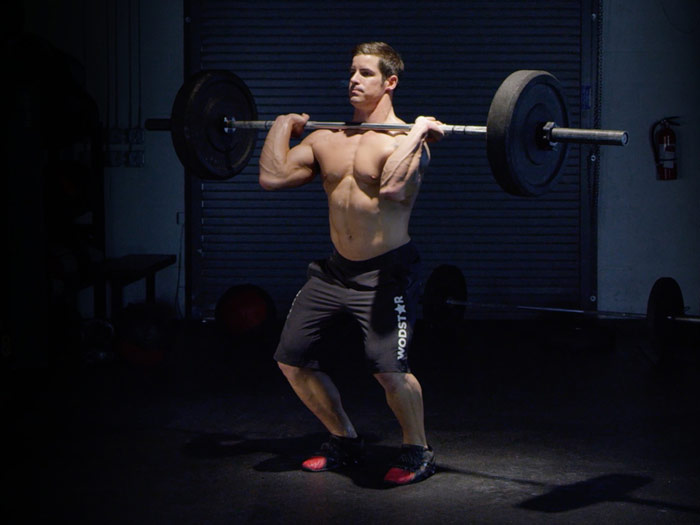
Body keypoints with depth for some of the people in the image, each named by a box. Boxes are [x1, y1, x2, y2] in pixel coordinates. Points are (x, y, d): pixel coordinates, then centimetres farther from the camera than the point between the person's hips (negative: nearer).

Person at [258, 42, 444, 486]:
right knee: (292, 360, 8)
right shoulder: (327, 138, 8)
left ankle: (418, 451, 4)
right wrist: (283, 127, 11)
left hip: (386, 269, -7)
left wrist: (418, 133, -27)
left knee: (389, 368, -23)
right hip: (336, 267, 7)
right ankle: (344, 441, 28)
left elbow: (392, 188, -34)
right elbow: (273, 177, 1)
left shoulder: (405, 140, -12)